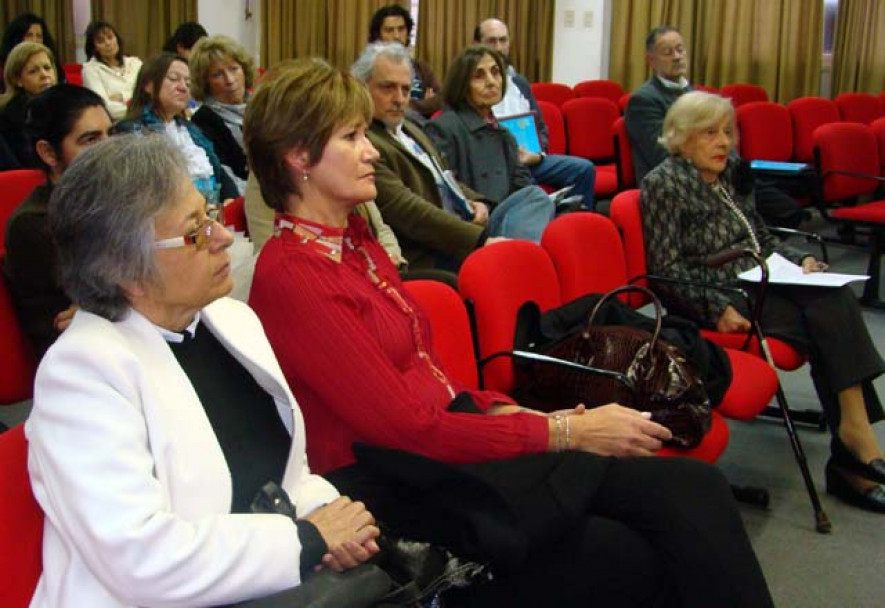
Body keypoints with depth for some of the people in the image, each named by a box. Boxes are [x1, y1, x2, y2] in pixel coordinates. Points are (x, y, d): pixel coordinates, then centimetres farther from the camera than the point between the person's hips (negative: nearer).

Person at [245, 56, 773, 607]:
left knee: (695, 489, -10)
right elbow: (404, 425, -16)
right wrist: (564, 432, -13)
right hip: (404, 489, -8)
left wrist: (508, 412, -2)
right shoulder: (289, 276, -13)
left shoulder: (356, 241, 14)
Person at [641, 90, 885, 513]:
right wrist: (718, 308, -22)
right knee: (828, 322, -23)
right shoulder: (664, 184, -5)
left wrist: (800, 259, 5)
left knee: (833, 297, -21)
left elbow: (763, 240, 24)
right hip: (715, 301, -7)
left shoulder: (730, 175, 17)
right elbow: (667, 270, -11)